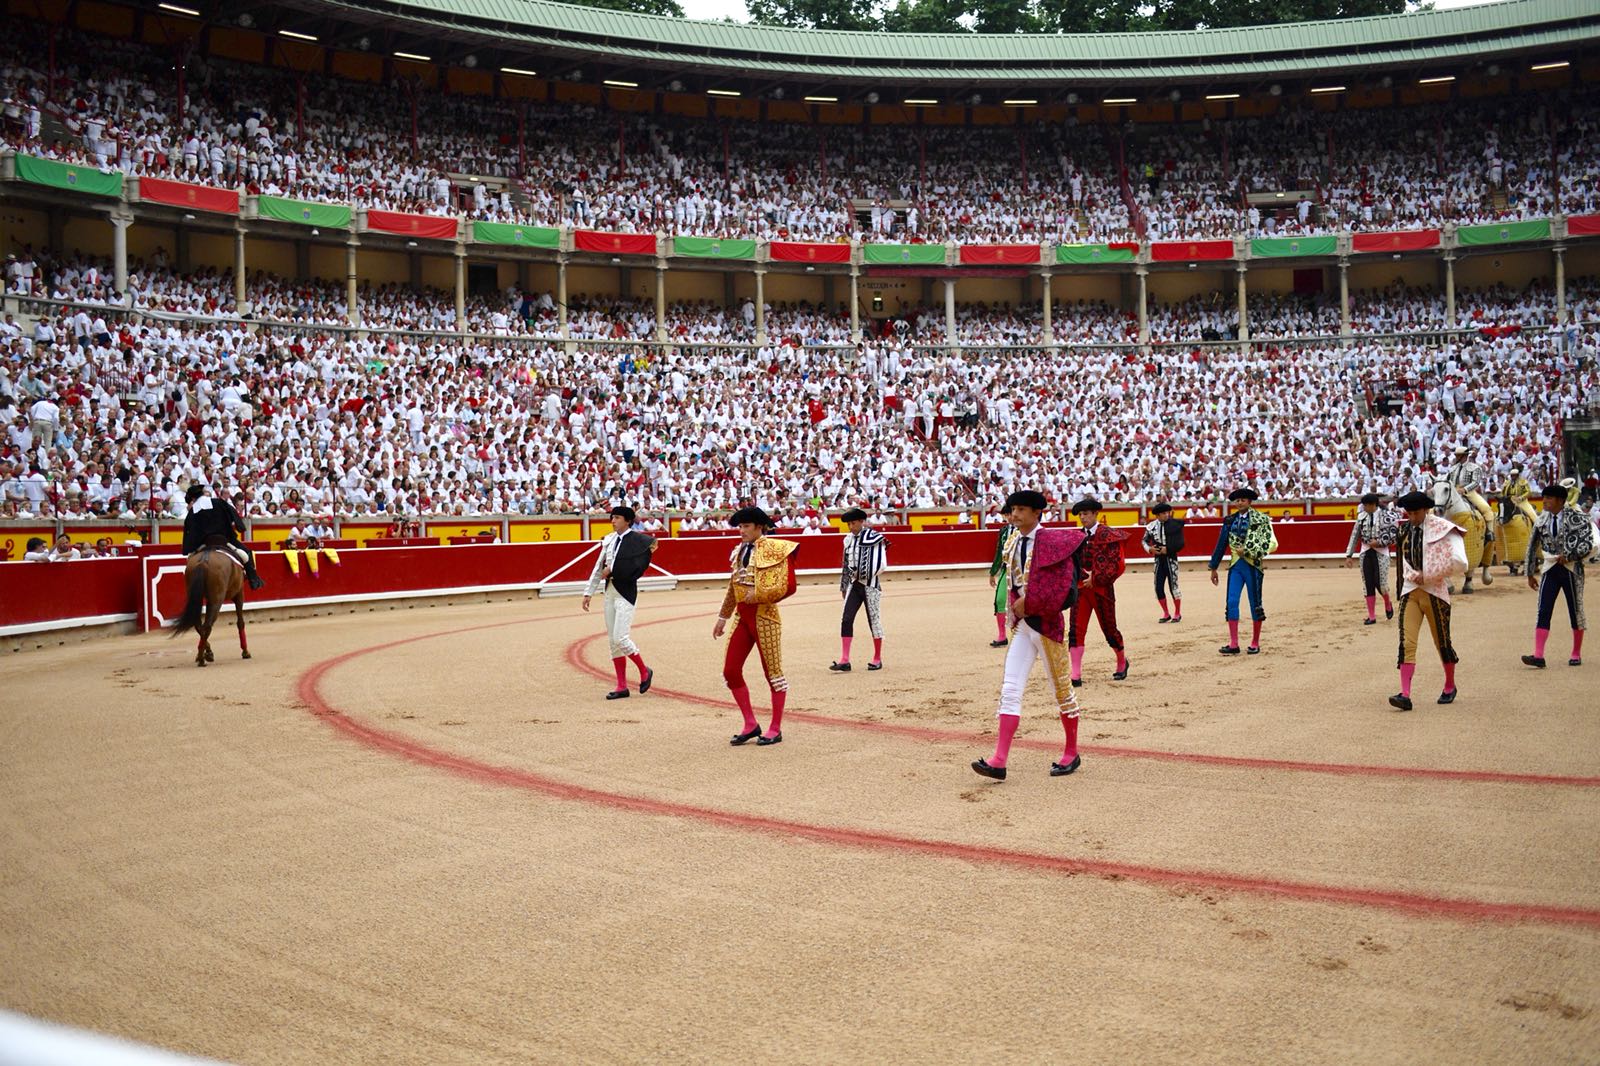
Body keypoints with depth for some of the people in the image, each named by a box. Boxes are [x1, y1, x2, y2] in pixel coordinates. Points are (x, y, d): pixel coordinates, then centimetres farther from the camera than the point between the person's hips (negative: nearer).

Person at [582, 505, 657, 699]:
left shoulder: (638, 541, -9)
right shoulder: (608, 540, 9)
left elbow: (635, 568, -19)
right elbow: (598, 568, 12)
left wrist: (612, 570, -13)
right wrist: (589, 593, 11)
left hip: (626, 593, -7)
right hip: (609, 592, 7)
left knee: (620, 638, -13)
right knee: (613, 641, 7)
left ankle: (644, 671, 11)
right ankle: (622, 687, 14)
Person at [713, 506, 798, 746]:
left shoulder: (775, 550, -9)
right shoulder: (739, 551, 11)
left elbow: (787, 587, -16)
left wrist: (757, 595, -18)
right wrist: (722, 617, 19)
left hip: (764, 616, -7)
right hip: (742, 617, 7)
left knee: (773, 671, 3)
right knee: (730, 671, 3)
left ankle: (775, 729, 13)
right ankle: (751, 724, 15)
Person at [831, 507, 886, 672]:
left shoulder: (874, 537, -10)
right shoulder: (848, 539, 9)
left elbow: (881, 564, -15)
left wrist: (867, 576, -13)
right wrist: (843, 586, 19)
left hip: (870, 585, -5)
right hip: (854, 585, 5)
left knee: (874, 621, 4)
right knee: (846, 620, -5)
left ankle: (877, 659, 17)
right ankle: (844, 661, -6)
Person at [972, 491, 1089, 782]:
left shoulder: (1053, 542, -13)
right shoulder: (1013, 544, 8)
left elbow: (1062, 589, -19)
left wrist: (1029, 602, -16)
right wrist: (1015, 610, 4)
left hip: (1047, 624, -6)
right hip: (1022, 624, 6)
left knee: (1062, 688, 10)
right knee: (1010, 690, -3)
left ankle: (1071, 754, 26)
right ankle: (999, 761, -6)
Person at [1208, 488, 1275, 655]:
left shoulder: (1261, 519, -4)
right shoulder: (1230, 521, 8)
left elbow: (1269, 542, -11)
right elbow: (1221, 545, 11)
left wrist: (1247, 551, -15)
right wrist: (1214, 568, 12)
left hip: (1253, 565, -3)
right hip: (1235, 566, 4)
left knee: (1255, 604, 4)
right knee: (1231, 602, -4)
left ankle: (1255, 644, 15)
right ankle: (1233, 644, -1)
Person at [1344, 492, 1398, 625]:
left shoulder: (1386, 516, -8)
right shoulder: (1361, 517, 4)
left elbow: (1395, 533, -9)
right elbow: (1355, 536, 7)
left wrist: (1379, 542, -16)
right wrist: (1349, 555, 5)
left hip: (1381, 552, -4)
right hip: (1365, 553, 4)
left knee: (1380, 583, -7)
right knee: (1368, 585, 3)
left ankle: (1388, 604, 27)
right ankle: (1372, 616, 10)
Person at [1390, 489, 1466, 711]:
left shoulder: (1442, 529, -9)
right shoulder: (1405, 530, 8)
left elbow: (1458, 562, -18)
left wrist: (1426, 576, -13)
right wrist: (1412, 576, -2)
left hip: (1435, 592, -4)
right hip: (1410, 592, 4)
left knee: (1442, 642, 10)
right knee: (1406, 643, -9)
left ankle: (1450, 687, 33)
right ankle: (1405, 695, -14)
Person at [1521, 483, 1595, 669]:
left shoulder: (1576, 517, -7)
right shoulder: (1542, 520, 6)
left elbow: (1588, 543, -10)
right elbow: (1532, 546, 12)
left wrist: (1568, 556, -17)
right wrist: (1530, 574, 12)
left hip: (1571, 569, -3)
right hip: (1550, 569, 3)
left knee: (1575, 611, 7)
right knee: (1543, 612, -7)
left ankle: (1576, 655, 21)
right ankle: (1538, 656, -12)